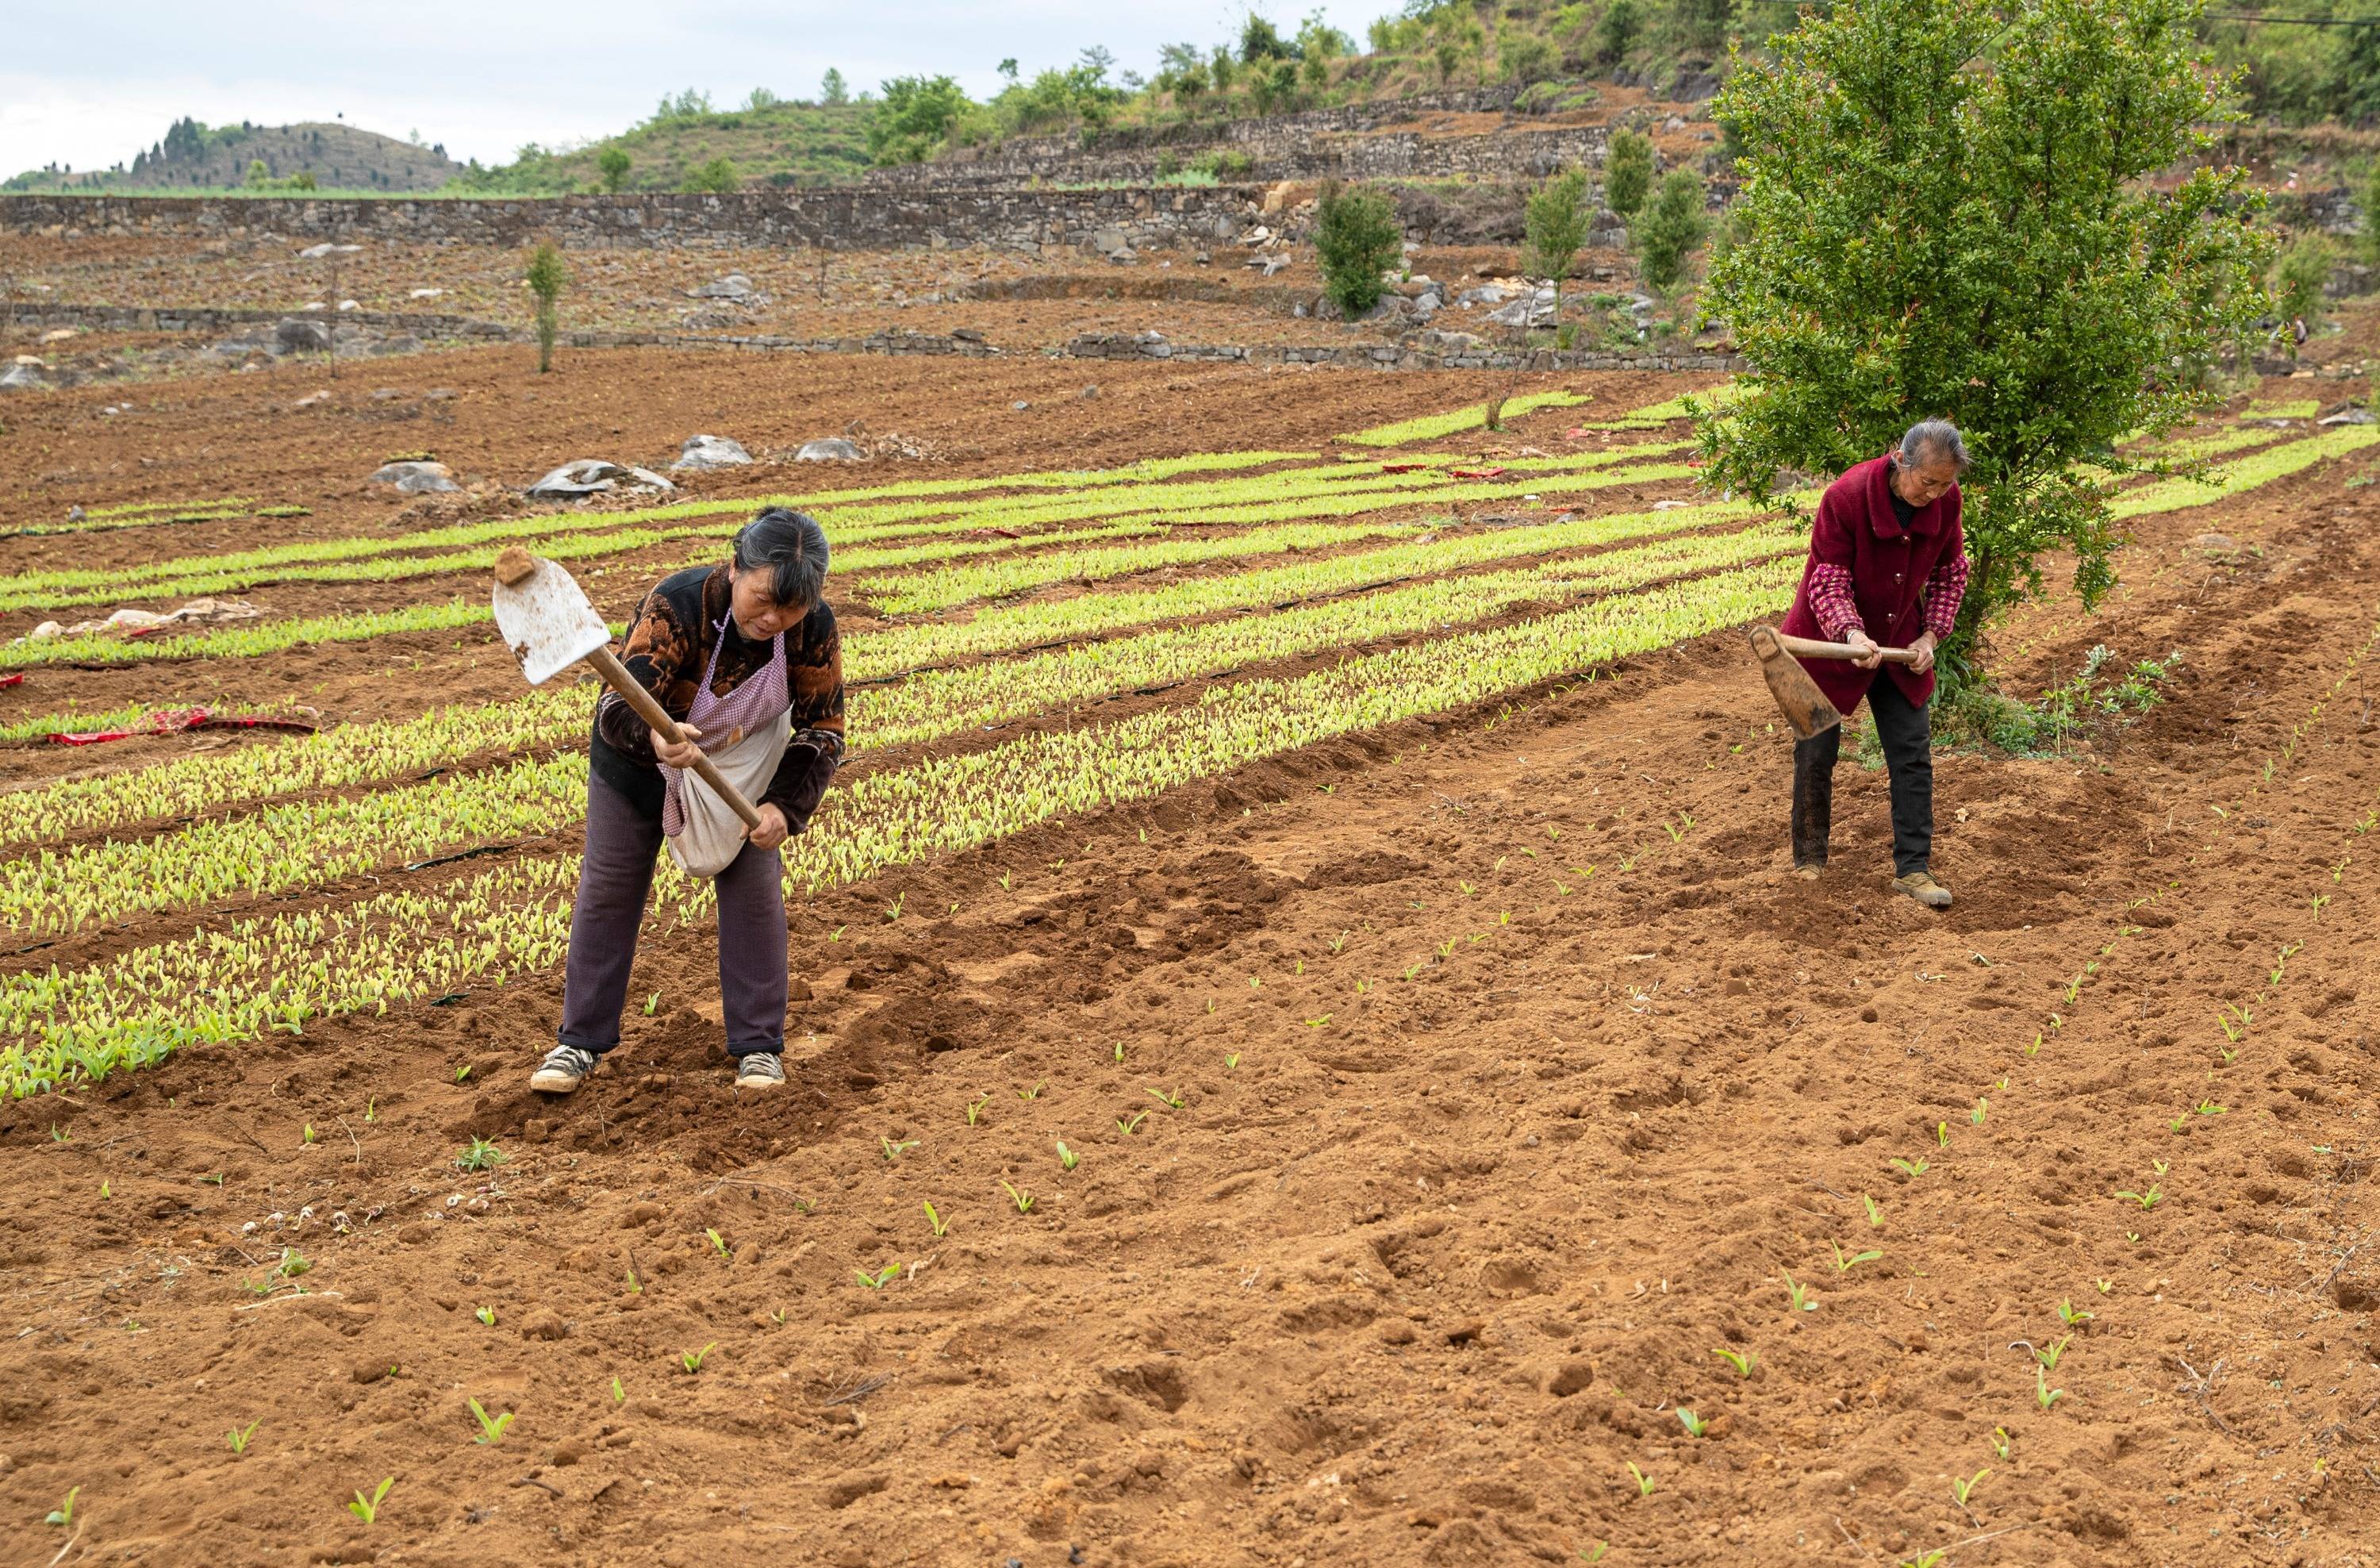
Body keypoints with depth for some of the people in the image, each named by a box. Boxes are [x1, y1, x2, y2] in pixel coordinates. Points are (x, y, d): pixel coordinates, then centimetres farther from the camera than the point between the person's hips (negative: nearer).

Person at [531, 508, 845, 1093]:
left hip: (743, 766, 2)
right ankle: (581, 1040, 19)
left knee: (754, 891, 0)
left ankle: (758, 1044, 14)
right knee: (608, 888, 5)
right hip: (639, 760, -2)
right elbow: (619, 705, -46)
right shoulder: (676, 606, -38)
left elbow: (823, 731, -18)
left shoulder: (815, 627, -28)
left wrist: (785, 805, -31)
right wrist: (652, 737, -68)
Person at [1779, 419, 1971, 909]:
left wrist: (1931, 634, -5)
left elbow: (1950, 571, 5)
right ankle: (1808, 863, 20)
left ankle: (1913, 868, 8)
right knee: (1816, 753, 3)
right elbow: (1828, 582, -23)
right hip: (1830, 641, -4)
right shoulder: (1845, 497, -27)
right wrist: (1853, 634, -39)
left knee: (1913, 753, 1)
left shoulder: (1946, 500, -12)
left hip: (1900, 643, 4)